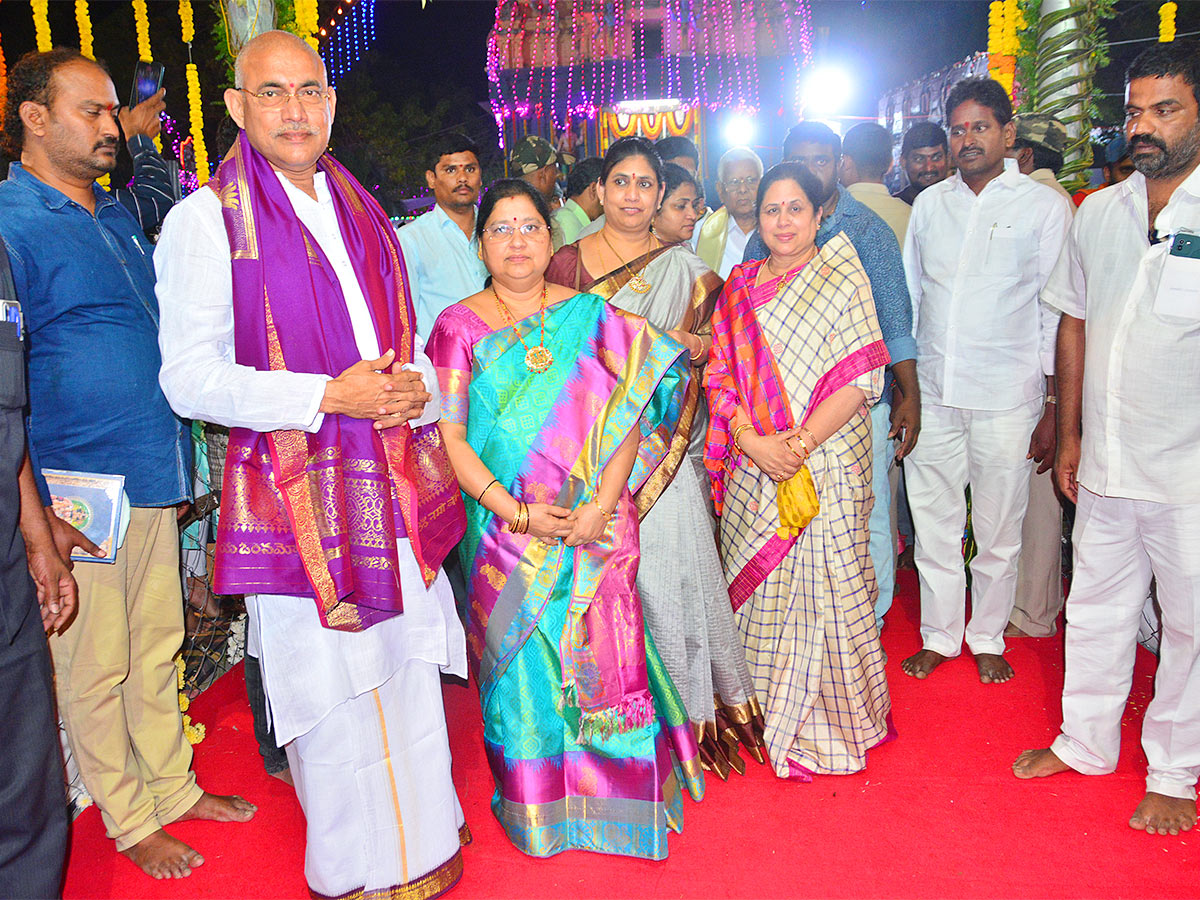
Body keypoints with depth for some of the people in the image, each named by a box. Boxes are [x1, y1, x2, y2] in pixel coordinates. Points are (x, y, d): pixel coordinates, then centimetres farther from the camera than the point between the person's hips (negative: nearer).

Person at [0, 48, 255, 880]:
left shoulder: (119, 217, 14)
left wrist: (179, 462, 20)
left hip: (155, 478, 7)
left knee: (158, 648, 17)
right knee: (95, 668, 8)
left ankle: (175, 787, 32)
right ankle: (130, 819, 24)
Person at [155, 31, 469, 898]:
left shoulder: (361, 213, 15)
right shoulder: (206, 218, -5)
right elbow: (190, 378, -11)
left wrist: (416, 386, -3)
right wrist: (327, 396, -19)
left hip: (395, 483, 6)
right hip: (299, 494, -5)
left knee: (409, 669, 15)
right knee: (333, 687, 4)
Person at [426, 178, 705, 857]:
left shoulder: (592, 316, 5)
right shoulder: (460, 327, 3)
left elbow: (627, 417, 0)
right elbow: (451, 436, -3)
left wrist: (602, 503, -13)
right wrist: (516, 511, -13)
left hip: (596, 526, 1)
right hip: (506, 529, 0)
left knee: (603, 657, 3)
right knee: (522, 664, 7)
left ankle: (616, 795, 25)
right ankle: (536, 802, 27)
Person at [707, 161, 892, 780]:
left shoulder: (843, 280, 0)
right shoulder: (739, 285, 11)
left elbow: (863, 377, -9)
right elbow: (720, 375, 5)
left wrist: (801, 441, -17)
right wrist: (753, 442, -11)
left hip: (826, 465, -3)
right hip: (752, 468, 4)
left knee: (822, 584, 1)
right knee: (758, 585, 10)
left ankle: (825, 723, 19)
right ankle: (767, 711, 28)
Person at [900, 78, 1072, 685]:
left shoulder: (1044, 206, 0)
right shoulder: (929, 203, 10)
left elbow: (1059, 313, -1)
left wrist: (1054, 406, -5)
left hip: (1006, 398, -2)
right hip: (931, 393, 3)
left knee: (998, 531, 7)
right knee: (932, 522, 8)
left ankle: (987, 638, 27)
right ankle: (939, 636, 25)